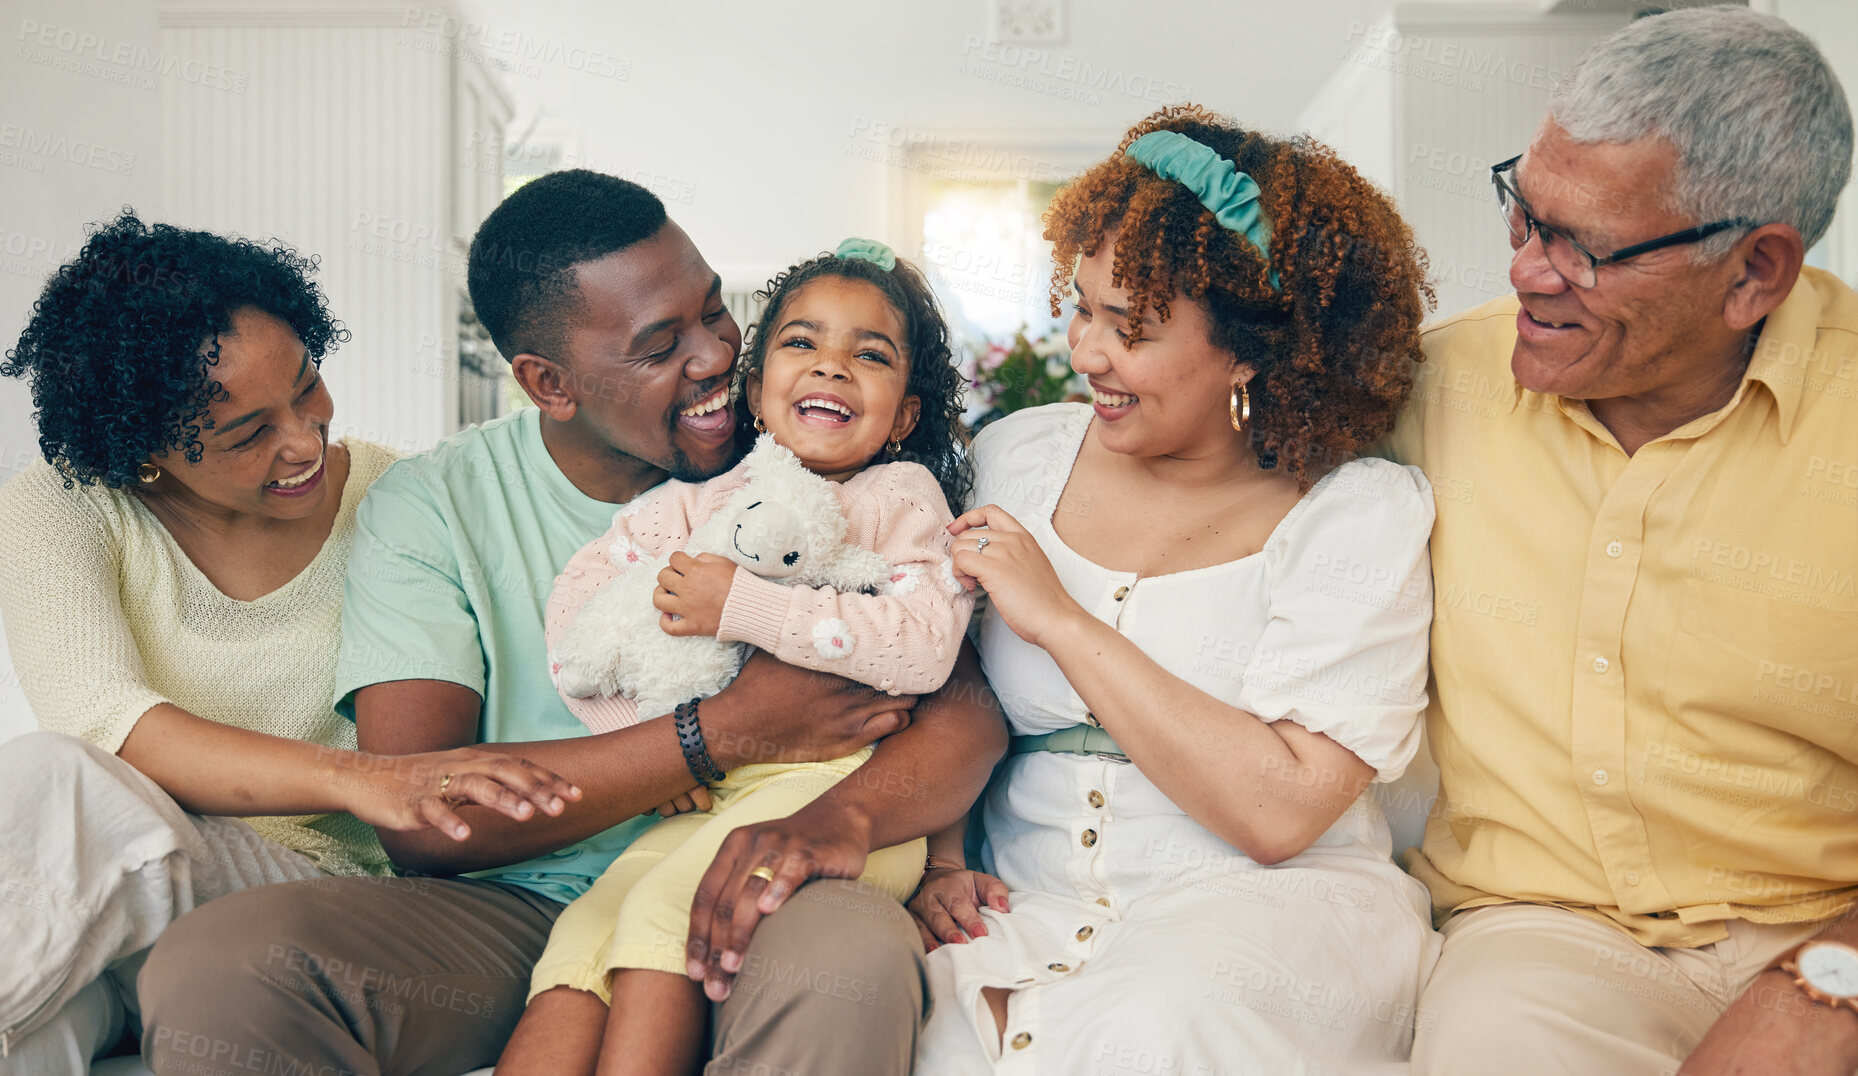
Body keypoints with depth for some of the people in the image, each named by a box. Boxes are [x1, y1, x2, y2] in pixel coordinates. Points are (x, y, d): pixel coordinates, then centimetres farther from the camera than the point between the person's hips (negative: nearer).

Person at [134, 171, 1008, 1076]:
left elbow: (967, 712, -6)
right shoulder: (431, 505, 0)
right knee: (214, 966, -25)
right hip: (515, 912, 0)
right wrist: (725, 733, -16)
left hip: (716, 914, 0)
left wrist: (840, 815, -29)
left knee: (854, 952, -34)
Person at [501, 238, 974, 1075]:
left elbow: (923, 644, -13)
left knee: (665, 907, -24)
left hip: (845, 786, -4)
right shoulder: (696, 505, 17)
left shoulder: (902, 494, 6)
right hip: (712, 801, 5)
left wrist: (742, 607, -15)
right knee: (582, 938, -17)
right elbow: (575, 605, 7)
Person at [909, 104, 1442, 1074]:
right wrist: (939, 863, -5)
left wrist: (1062, 619, -15)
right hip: (1028, 904, 3)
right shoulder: (1017, 458, 7)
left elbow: (1281, 812, -17)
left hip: (1268, 901, -2)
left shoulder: (1359, 514, -7)